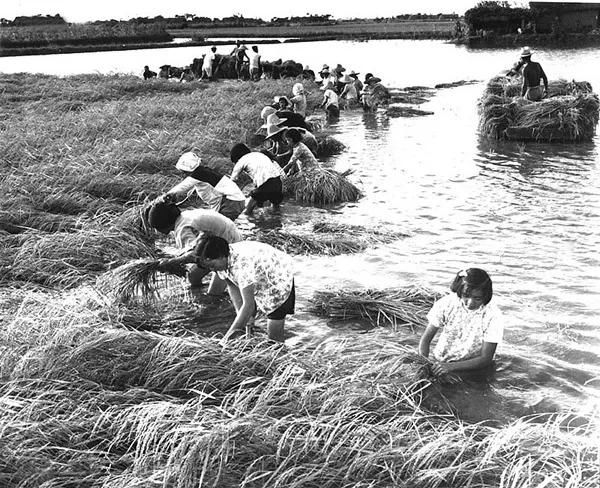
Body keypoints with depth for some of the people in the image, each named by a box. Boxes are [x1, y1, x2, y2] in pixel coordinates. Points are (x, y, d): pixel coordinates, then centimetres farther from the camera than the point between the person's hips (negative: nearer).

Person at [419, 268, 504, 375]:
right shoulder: (445, 303, -11)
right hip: (438, 363, 1)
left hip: (471, 368, -1)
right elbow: (426, 339, -4)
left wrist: (451, 366, -29)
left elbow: (486, 359, -16)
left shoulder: (493, 316, -16)